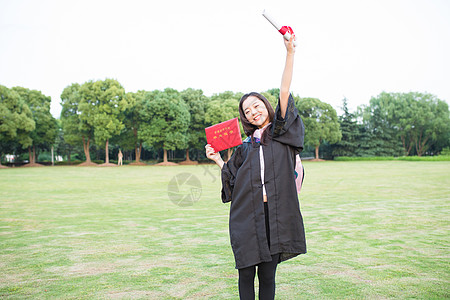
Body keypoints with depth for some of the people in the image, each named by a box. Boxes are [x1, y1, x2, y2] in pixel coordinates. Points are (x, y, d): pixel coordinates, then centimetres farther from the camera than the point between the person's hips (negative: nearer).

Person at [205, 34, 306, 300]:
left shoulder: (282, 133, 7)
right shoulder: (245, 147, 14)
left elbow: (285, 92, -3)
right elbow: (233, 180, 15)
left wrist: (290, 53, -9)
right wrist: (217, 159, 7)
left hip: (274, 214, -2)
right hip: (246, 216, 2)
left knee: (268, 274, 6)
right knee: (246, 273, 4)